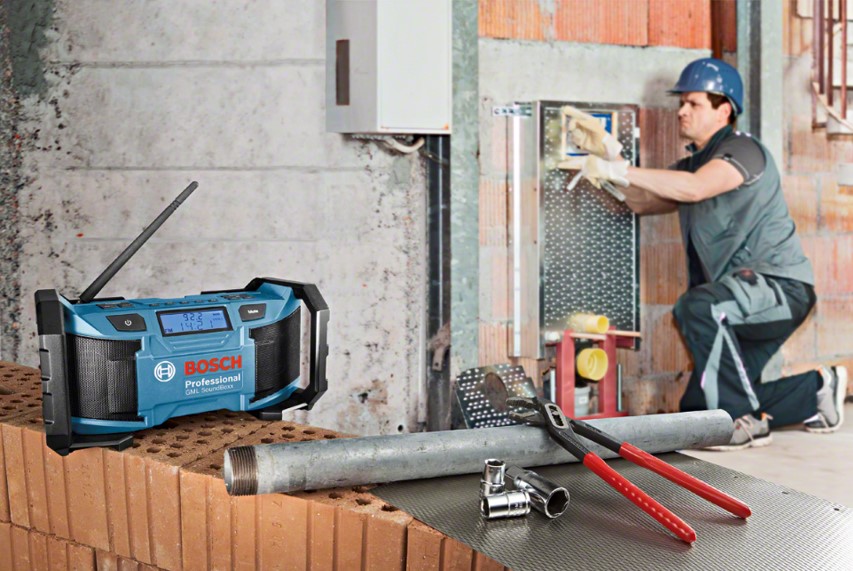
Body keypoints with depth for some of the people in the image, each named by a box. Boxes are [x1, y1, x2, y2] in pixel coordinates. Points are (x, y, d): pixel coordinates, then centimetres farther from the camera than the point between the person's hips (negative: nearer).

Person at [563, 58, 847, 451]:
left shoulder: (743, 149, -11)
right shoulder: (691, 165, 16)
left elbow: (694, 188, -29)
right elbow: (642, 202, 9)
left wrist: (619, 169, -29)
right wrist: (608, 154, -3)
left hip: (781, 286, -9)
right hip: (744, 297, 10)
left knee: (697, 306, -38)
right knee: (697, 410, 8)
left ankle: (747, 422, -23)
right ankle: (817, 390, 23)